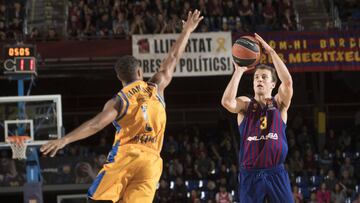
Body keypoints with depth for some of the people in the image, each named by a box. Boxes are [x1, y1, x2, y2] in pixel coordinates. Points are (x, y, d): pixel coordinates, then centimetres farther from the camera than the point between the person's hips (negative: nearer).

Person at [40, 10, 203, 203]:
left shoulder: (119, 101, 3)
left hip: (125, 156, -3)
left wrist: (64, 140, -14)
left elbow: (95, 125, -10)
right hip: (151, 161, 3)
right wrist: (186, 31, 38)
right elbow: (172, 59, 26)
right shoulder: (155, 88, 13)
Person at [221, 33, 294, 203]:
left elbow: (287, 81, -13)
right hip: (250, 174, 0)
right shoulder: (245, 104, 7)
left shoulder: (279, 104, 7)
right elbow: (226, 101, -16)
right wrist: (239, 71, -14)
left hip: (276, 173, 0)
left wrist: (271, 52, -15)